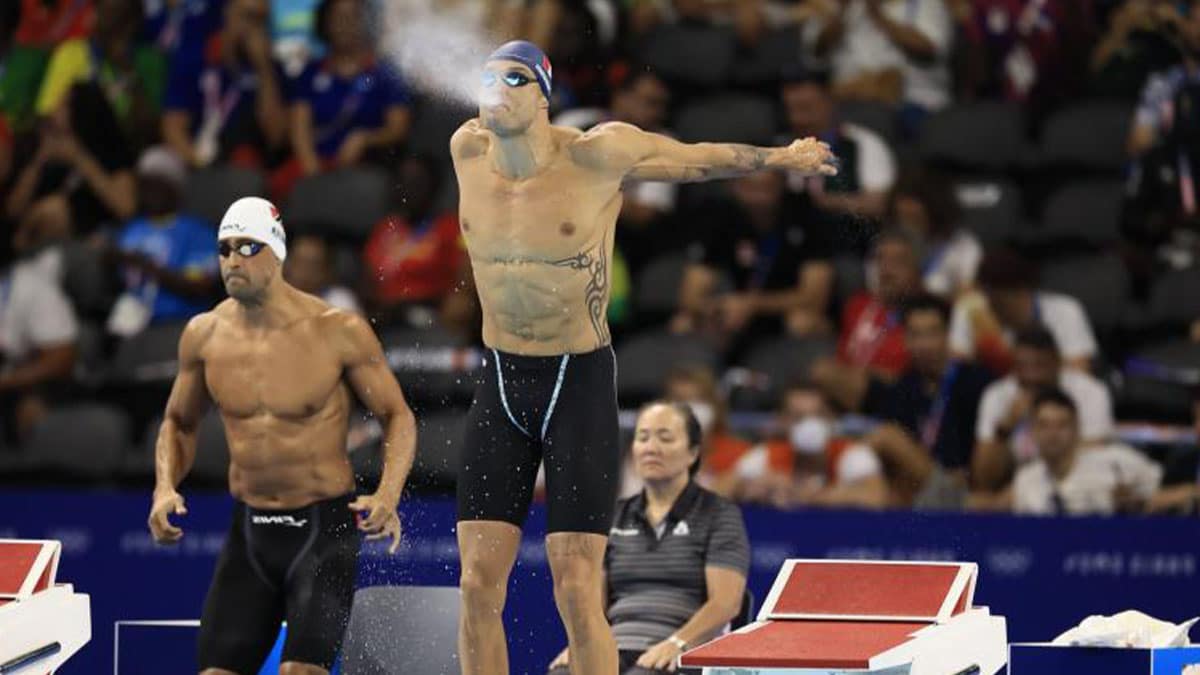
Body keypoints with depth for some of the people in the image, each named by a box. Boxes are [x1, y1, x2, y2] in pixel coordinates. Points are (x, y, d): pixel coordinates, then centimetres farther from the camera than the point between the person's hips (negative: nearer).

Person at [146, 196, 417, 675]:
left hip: (325, 528, -4)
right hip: (249, 532, 4)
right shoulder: (204, 335, -1)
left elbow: (397, 416, -3)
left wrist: (387, 495, -20)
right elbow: (179, 423, 15)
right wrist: (165, 489, -4)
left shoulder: (337, 331, -12)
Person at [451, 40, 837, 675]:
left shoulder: (596, 156, -13)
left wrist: (783, 157, 20)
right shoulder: (467, 151, -1)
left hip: (579, 384, -4)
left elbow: (696, 158, 5)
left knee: (577, 591, -9)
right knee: (478, 581, -2)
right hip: (499, 383, 4)